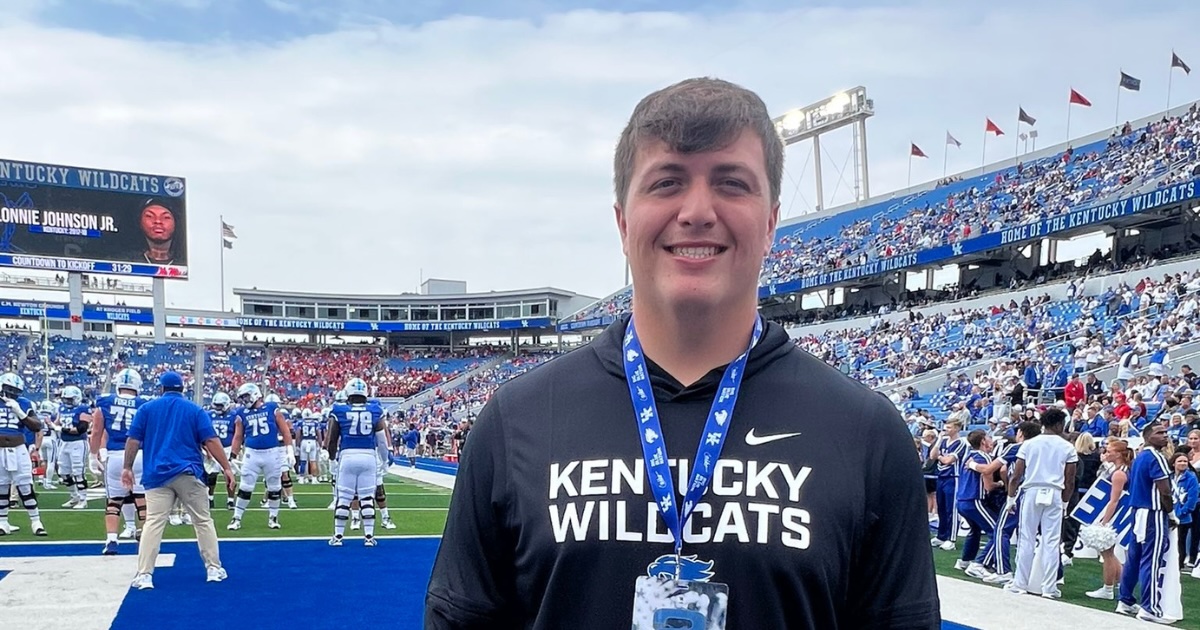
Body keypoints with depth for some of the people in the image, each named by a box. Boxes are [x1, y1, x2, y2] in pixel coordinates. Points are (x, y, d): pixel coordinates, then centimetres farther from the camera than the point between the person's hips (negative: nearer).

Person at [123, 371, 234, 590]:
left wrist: (127, 468, 14)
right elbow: (211, 441, -2)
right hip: (188, 474, -1)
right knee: (203, 521, 8)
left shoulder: (147, 409, 10)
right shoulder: (195, 410, 6)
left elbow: (133, 440, 6)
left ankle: (144, 574, -7)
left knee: (153, 523, -2)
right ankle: (214, 568, 12)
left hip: (157, 475, 1)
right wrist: (226, 468, 0)